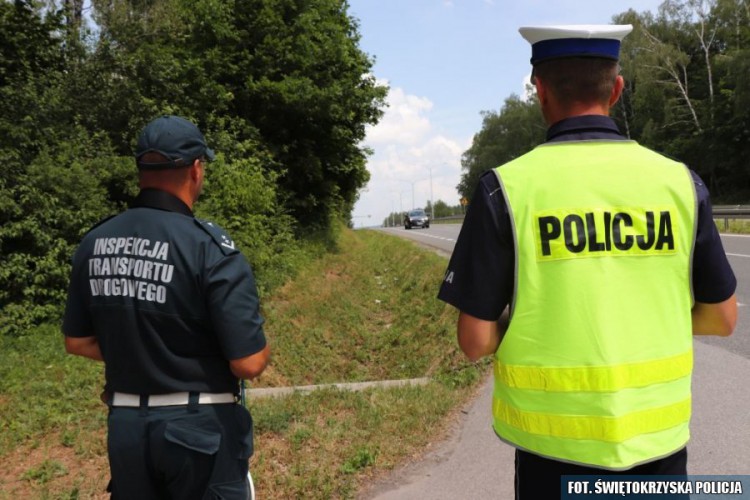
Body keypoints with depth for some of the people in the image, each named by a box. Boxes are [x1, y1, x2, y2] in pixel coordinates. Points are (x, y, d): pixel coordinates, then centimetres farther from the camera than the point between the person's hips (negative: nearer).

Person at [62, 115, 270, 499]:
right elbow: (249, 363, -20)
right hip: (200, 427, -5)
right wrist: (259, 346, 1)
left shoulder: (94, 243, -1)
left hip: (125, 425, 5)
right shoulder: (210, 246, -19)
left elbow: (78, 341, 9)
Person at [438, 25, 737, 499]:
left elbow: (476, 341, -12)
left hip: (558, 441, -2)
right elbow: (722, 317, 5)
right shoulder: (679, 181, -5)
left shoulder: (508, 188, -13)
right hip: (659, 432, 3)